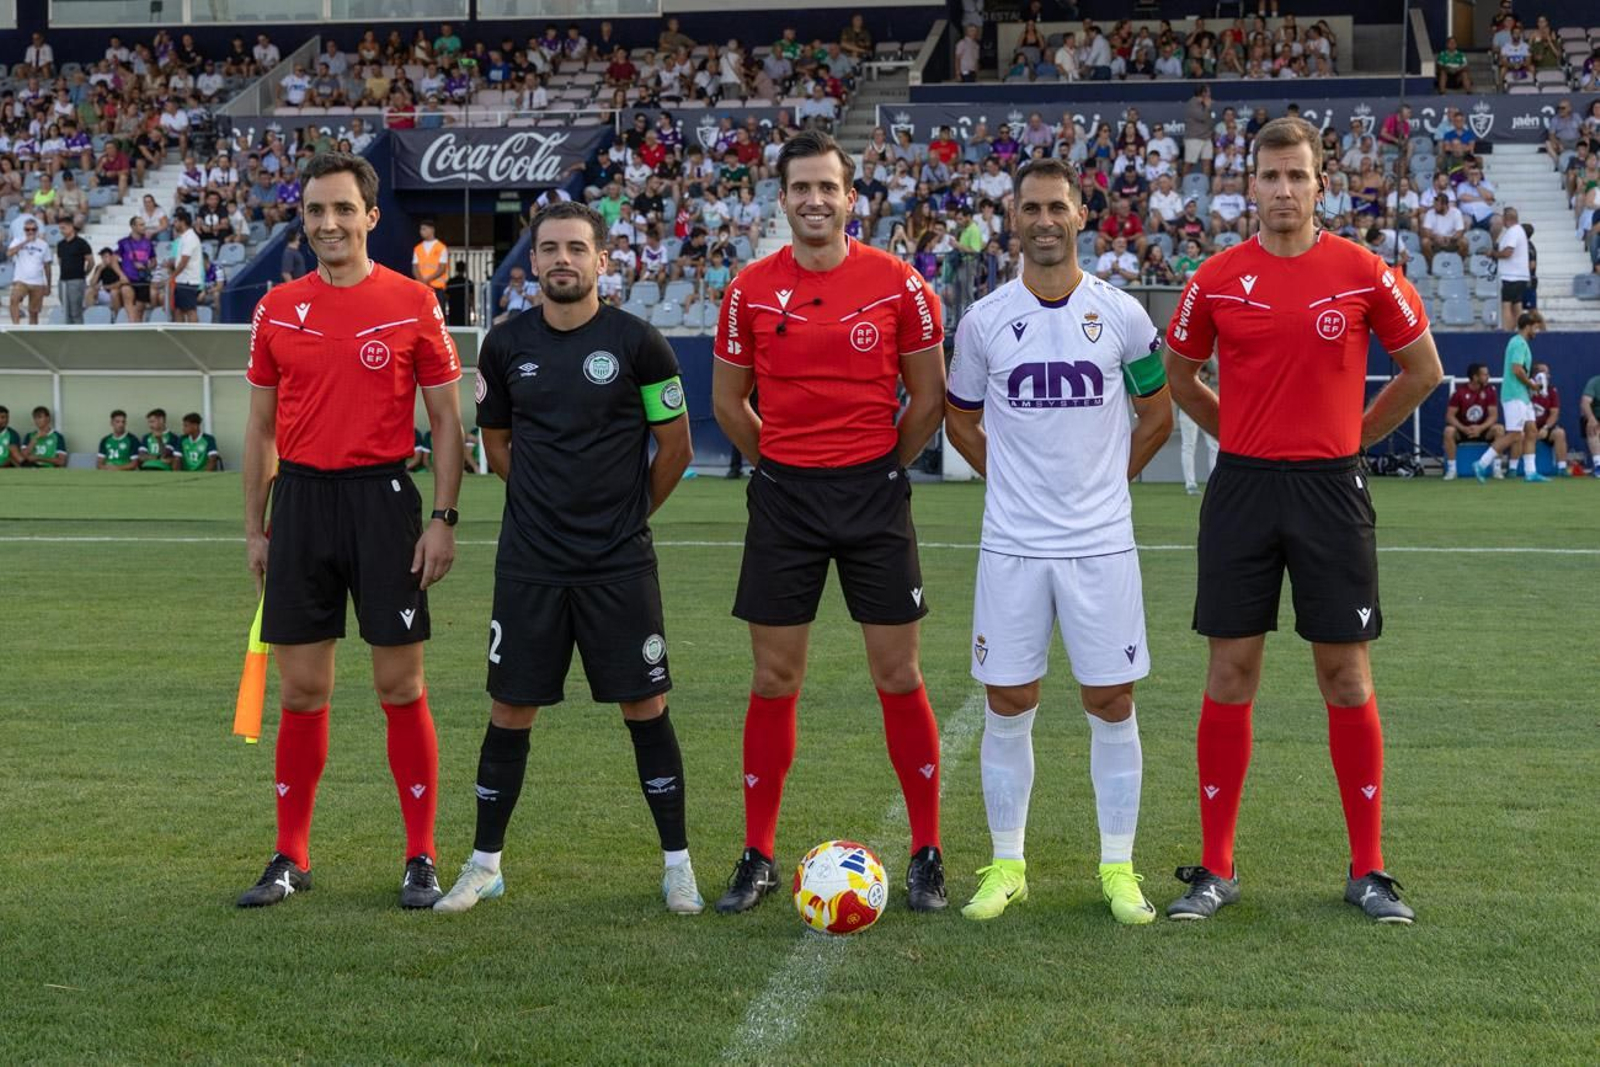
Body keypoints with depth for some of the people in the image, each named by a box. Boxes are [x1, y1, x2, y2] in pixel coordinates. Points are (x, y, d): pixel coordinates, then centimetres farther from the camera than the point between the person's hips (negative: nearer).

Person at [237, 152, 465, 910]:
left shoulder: (413, 304, -2)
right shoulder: (277, 308, 7)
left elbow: (447, 420, 0)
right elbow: (261, 427, 13)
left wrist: (444, 519, -7)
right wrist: (254, 528, 9)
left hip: (383, 499, -3)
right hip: (300, 502, 3)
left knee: (400, 686, 1)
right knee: (302, 691, 7)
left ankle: (421, 858, 11)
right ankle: (290, 858, 18)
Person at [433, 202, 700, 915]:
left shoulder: (637, 342, -5)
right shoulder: (506, 344, 3)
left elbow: (675, 444, 3)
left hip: (620, 562, -2)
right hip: (528, 561, 2)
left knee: (645, 706, 1)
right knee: (510, 708, 6)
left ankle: (677, 864, 13)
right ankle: (485, 863, 19)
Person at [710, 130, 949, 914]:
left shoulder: (898, 284, -3)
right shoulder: (750, 290, 1)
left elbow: (930, 395, 5)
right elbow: (728, 402, 11)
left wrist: (881, 465, 7)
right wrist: (783, 464, 11)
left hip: (874, 494, -1)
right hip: (783, 496, 1)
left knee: (898, 677, 2)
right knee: (773, 681, 5)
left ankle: (927, 856, 13)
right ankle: (757, 857, 16)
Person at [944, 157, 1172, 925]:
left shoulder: (1120, 315, 0)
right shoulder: (984, 319, 1)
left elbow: (1157, 415, 12)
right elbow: (959, 418, 15)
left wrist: (1106, 480, 8)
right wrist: (1012, 479, 9)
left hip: (1101, 543, 0)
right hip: (1011, 544, 1)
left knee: (1111, 702, 3)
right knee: (1008, 704, 4)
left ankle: (1119, 869, 14)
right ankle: (1007, 866, 16)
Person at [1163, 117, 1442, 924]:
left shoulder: (1362, 273, -2)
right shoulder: (1217, 279, 2)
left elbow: (1422, 369, 9)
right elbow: (1179, 375, 16)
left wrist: (1353, 434, 7)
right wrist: (1242, 435, 10)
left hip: (1331, 488, -1)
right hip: (1241, 488, 1)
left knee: (1346, 677, 3)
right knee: (1230, 675, 3)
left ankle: (1368, 870, 14)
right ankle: (1215, 868, 12)